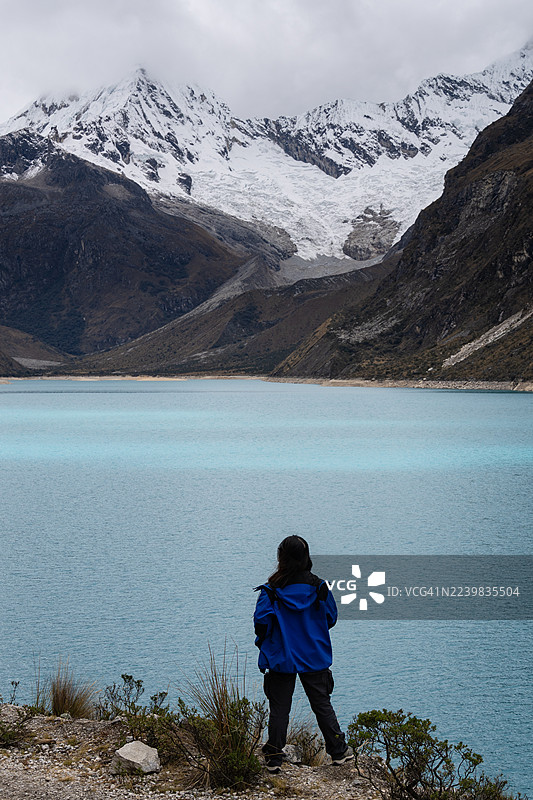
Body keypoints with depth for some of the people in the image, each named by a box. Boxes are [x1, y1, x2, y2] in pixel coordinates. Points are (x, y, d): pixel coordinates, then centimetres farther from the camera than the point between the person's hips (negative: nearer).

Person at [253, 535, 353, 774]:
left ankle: (273, 759, 9)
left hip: (281, 657, -2)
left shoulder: (272, 589, -12)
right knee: (322, 704, 15)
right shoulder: (318, 587, -6)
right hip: (315, 656, 2)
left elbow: (261, 621, -12)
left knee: (279, 708, 7)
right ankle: (338, 751, 22)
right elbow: (331, 618, 3)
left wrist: (263, 641, 8)